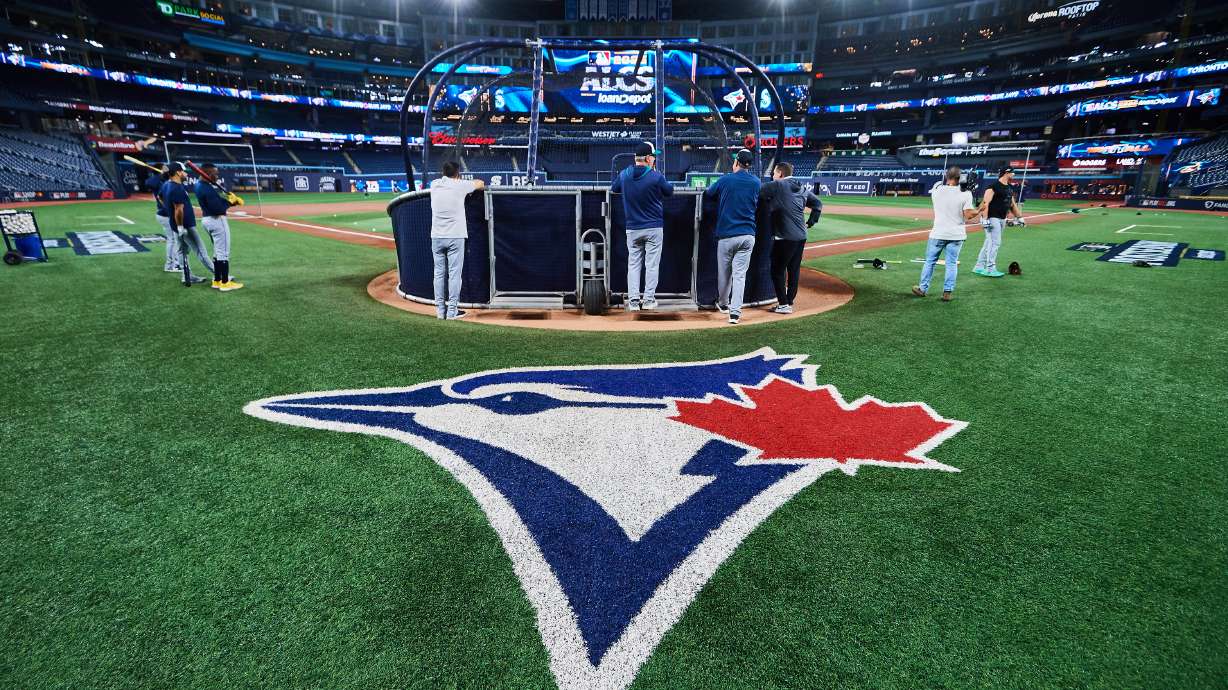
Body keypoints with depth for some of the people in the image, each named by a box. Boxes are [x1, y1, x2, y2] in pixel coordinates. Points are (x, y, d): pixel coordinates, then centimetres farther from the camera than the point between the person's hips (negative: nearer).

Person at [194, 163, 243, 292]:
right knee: (224, 252, -4)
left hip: (207, 219, 10)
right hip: (217, 220, -10)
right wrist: (230, 202, -10)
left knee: (217, 252, 18)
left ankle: (217, 280, 23)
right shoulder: (208, 189, -22)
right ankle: (225, 283, -1)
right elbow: (218, 209, -25)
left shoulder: (199, 185, 9)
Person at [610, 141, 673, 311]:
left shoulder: (624, 174, -3)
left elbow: (614, 188, 16)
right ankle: (648, 300, 8)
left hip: (632, 228, 3)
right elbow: (670, 191, 3)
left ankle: (633, 301, 6)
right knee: (652, 265, 6)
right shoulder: (656, 177, -13)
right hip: (654, 228, -3)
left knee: (633, 264, 9)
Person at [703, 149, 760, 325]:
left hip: (726, 234, -2)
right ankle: (735, 312, -5)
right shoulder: (756, 183, 6)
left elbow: (707, 194, 12)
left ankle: (723, 304, 31)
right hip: (748, 235, 2)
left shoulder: (725, 180, -3)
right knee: (740, 274, 2)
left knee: (724, 272, 14)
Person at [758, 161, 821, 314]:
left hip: (785, 237, -7)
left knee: (778, 271, 1)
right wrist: (810, 221, 18)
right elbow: (818, 203, 21)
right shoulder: (803, 189, 16)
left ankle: (783, 305, 0)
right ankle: (789, 302, 20)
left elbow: (758, 192, -13)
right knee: (794, 270, 12)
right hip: (801, 236, 7)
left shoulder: (776, 186, -6)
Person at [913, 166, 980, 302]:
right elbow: (968, 215, -11)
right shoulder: (965, 193, -9)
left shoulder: (936, 189, -5)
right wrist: (980, 210, 6)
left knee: (930, 261, 12)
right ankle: (947, 292, 8)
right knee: (952, 263, 8)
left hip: (938, 233, 0)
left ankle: (923, 289, 18)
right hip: (956, 234, 0)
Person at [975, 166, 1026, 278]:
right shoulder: (994, 186, -11)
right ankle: (990, 269, -7)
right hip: (993, 218, -9)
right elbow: (986, 203, -18)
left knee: (989, 243, 10)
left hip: (1003, 219, 9)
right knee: (995, 242, -11)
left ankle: (979, 267, 14)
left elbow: (1013, 204, 23)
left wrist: (1020, 217, 20)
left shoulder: (1009, 188, 16)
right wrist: (985, 219, -24)